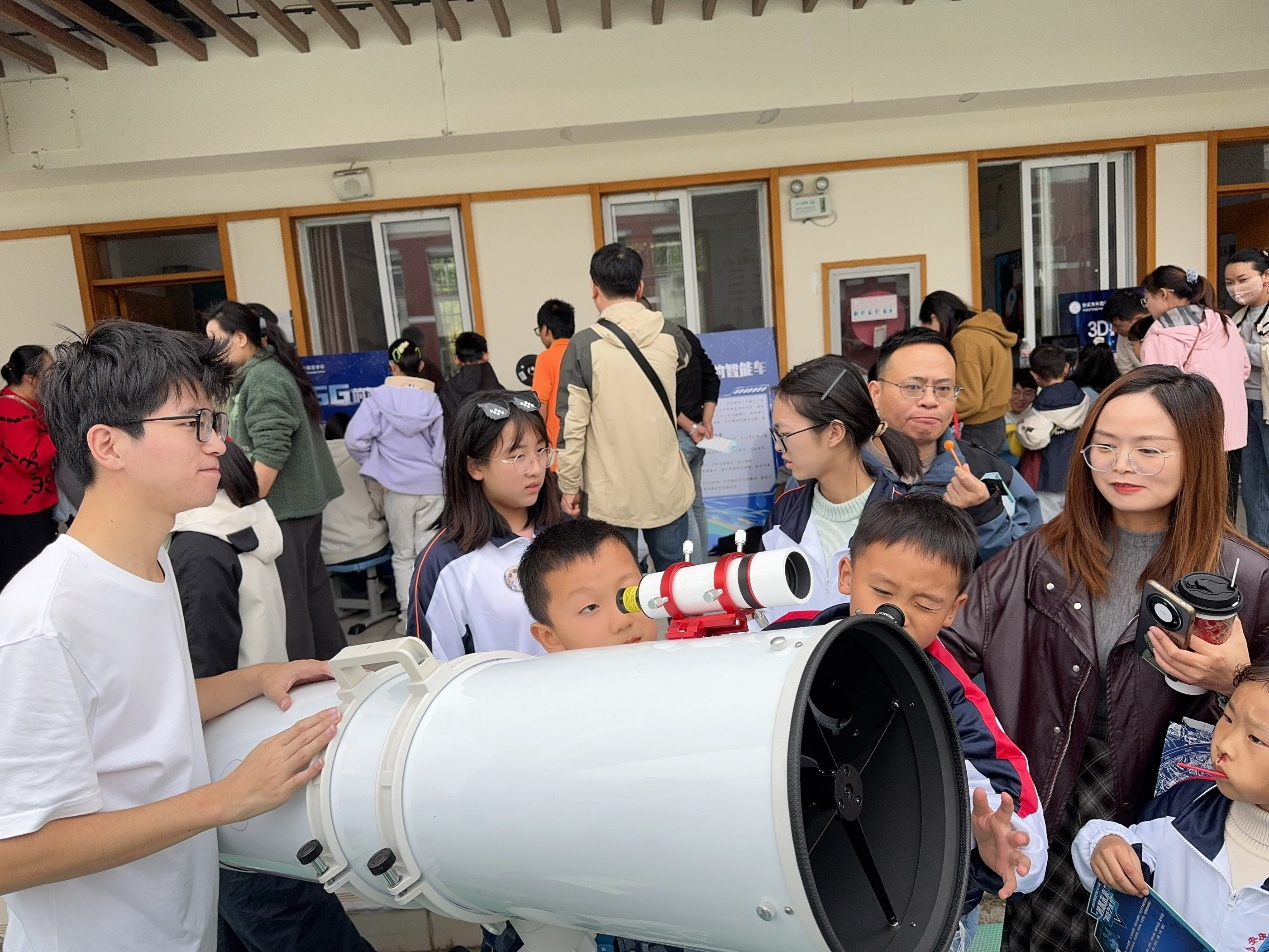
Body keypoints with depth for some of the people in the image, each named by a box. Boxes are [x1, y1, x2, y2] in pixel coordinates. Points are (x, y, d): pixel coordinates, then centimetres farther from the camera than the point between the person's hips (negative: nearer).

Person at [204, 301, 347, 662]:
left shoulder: (262, 378, -15)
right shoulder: (264, 371, 16)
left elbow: (269, 454, -21)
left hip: (282, 506, -10)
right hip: (302, 500, 10)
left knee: (287, 595, -3)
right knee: (311, 586, 15)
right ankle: (331, 660, 24)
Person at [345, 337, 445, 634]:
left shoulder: (379, 398, -6)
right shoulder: (432, 400, -3)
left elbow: (355, 440, -12)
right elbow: (441, 446, 0)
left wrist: (376, 467, 3)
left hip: (398, 486, -1)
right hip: (432, 484, 1)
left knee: (404, 554, 10)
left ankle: (408, 617, 12)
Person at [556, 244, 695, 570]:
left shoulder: (584, 346, -12)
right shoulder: (671, 337, -1)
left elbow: (572, 426, -12)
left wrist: (569, 485, -1)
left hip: (611, 493, -3)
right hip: (667, 486, 3)